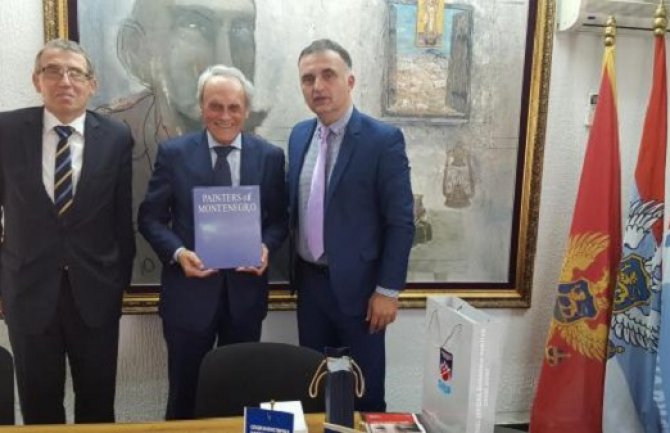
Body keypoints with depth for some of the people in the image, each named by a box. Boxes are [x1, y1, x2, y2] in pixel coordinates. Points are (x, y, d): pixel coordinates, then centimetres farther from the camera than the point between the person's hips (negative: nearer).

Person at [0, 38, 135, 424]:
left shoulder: (116, 137, -4)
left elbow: (122, 214, 1)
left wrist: (122, 277, 5)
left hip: (95, 290, 0)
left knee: (98, 402, 15)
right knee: (38, 404, 16)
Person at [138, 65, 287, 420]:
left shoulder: (270, 156, 2)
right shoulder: (173, 153, -3)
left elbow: (279, 218, 6)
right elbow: (150, 218, -1)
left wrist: (266, 247, -14)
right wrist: (178, 253, -17)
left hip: (245, 291, 2)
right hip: (189, 290, -1)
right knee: (185, 392, 13)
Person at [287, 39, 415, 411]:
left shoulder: (384, 139, -13)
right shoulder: (299, 135, 5)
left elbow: (401, 221, -13)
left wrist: (388, 290, -14)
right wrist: (294, 267, 10)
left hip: (357, 284, -5)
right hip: (309, 282, 5)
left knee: (365, 392, 11)